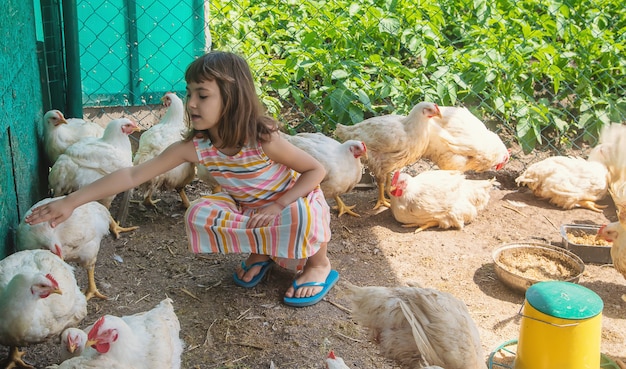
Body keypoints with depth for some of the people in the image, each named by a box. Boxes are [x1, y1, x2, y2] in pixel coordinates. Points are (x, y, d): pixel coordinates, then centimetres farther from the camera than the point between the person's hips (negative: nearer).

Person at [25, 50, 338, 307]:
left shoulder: (262, 140, -32)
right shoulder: (195, 146, -20)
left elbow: (317, 170, -21)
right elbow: (134, 174, -24)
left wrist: (277, 206, -31)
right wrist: (71, 202, -30)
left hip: (296, 204, -4)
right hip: (248, 209, 4)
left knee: (302, 215, -39)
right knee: (199, 214, -22)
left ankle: (318, 264, -3)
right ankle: (260, 252, 4)